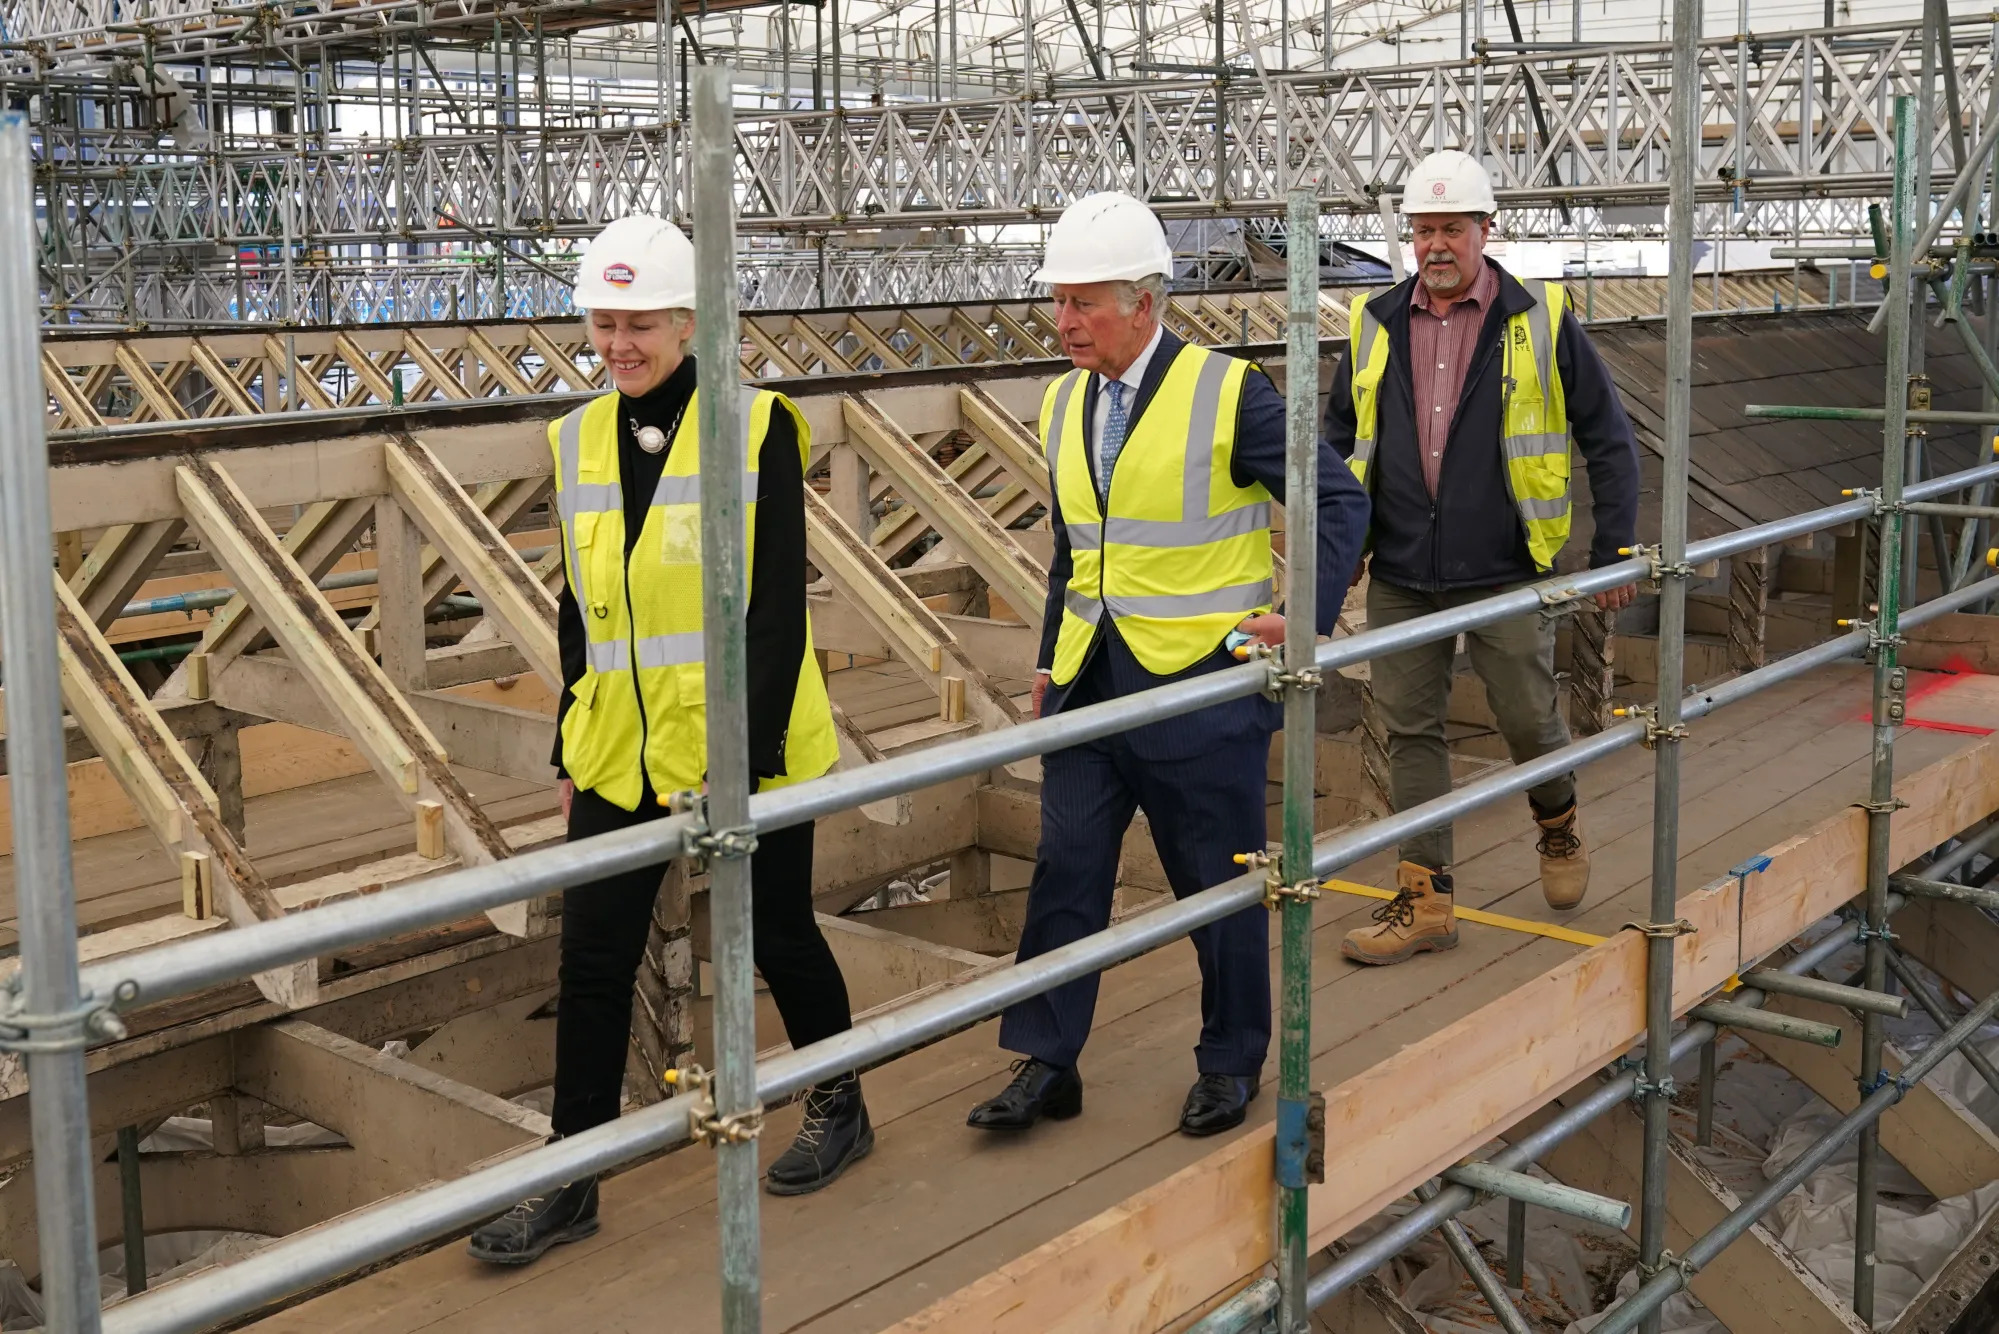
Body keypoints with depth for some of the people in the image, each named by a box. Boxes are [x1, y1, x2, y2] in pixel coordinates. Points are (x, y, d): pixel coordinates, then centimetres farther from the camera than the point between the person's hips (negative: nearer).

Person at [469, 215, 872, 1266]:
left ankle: (839, 1110, 35)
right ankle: (569, 1184, 16)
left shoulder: (756, 428, -10)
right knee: (590, 962, 4)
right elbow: (579, 609, 13)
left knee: (778, 938, 12)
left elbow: (776, 609, -12)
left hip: (742, 744, -4)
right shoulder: (579, 440, 6)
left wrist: (745, 757, -17)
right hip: (619, 752, 5)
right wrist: (570, 747, 12)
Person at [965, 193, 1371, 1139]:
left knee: (1219, 885, 7)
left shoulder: (1230, 394, -10)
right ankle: (1045, 1065, 17)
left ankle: (1232, 1063, 24)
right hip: (1088, 683, 6)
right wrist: (1051, 662, 15)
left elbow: (1339, 501, -7)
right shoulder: (1064, 404, 9)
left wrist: (1305, 616, -16)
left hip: (1201, 682, -5)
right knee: (1064, 873, 6)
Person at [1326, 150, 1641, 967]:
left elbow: (1609, 439, 4)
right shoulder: (1374, 327, 7)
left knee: (1528, 720, 3)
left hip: (1505, 573, -3)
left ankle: (1558, 823, 36)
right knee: (1410, 731, 4)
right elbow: (1339, 443, 17)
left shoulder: (1540, 322, -1)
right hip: (1400, 578, 3)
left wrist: (1614, 549, 0)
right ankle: (1424, 900, 13)